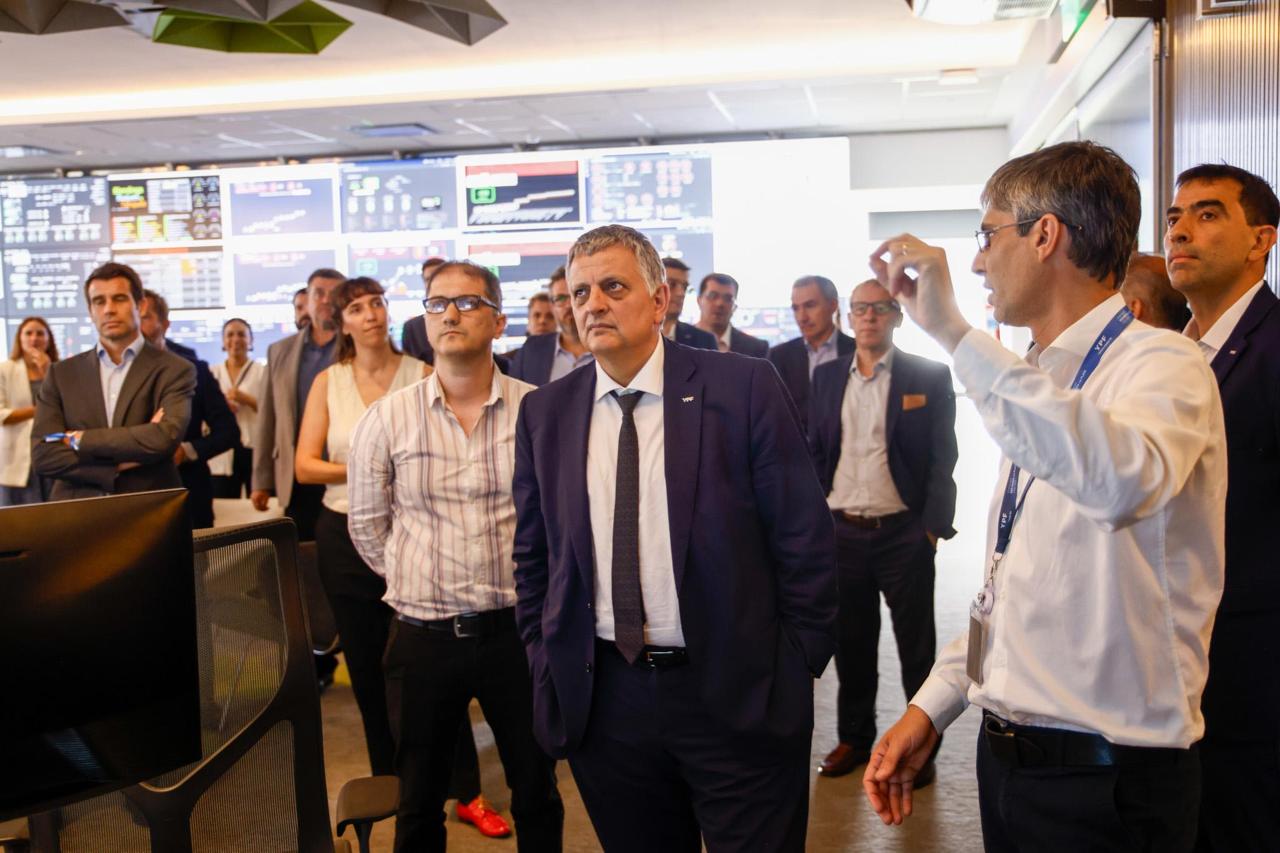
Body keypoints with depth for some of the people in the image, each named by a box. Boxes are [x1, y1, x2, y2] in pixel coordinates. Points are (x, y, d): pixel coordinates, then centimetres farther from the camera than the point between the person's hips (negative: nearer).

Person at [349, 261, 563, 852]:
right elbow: (367, 526, 8)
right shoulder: (386, 420, -3)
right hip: (423, 637, 1)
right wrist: (418, 582, 8)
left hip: (518, 628, -1)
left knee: (537, 793, 16)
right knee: (419, 805, 17)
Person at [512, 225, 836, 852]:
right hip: (602, 698, 3)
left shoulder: (744, 388, -7)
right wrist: (546, 665, 6)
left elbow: (805, 536, -4)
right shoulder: (544, 412, 4)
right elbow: (533, 556, 11)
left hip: (738, 696, -3)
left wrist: (797, 667, -3)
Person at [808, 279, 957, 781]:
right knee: (851, 643, 14)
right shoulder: (827, 377, 8)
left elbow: (943, 458, -4)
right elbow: (815, 452, 11)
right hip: (841, 531, 3)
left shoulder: (929, 376, -2)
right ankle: (853, 737, 29)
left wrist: (933, 526, -9)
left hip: (904, 532, -3)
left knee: (916, 645, 8)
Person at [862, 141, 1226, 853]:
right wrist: (932, 706, 9)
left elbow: (1124, 479, -41)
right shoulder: (1036, 380, 9)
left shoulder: (1162, 364, -15)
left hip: (1105, 778, -7)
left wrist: (954, 332, -38)